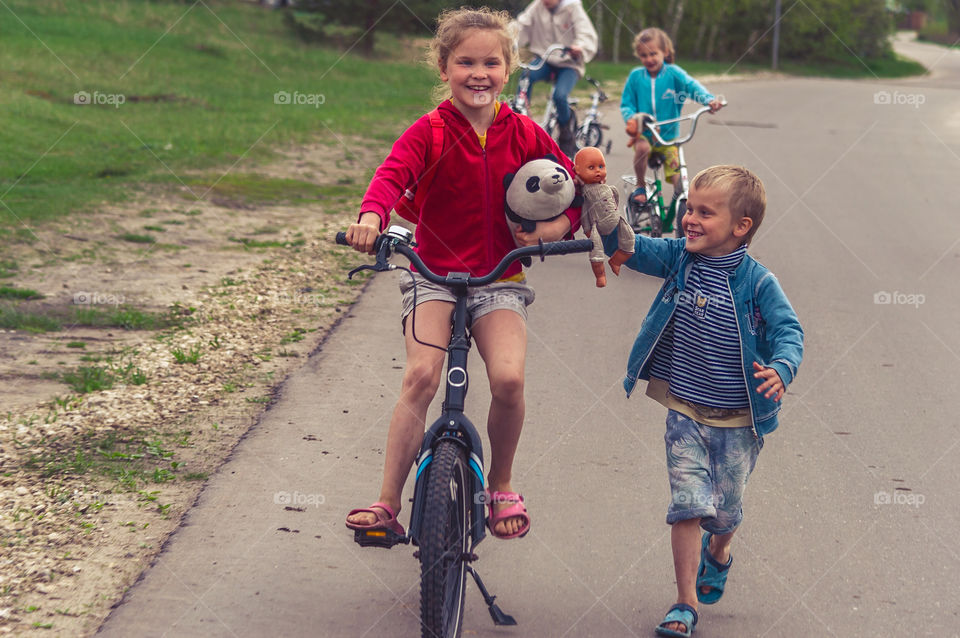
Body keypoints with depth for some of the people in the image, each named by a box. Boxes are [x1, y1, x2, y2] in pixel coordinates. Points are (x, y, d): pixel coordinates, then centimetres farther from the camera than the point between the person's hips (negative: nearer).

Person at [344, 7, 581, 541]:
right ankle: (388, 502, -13)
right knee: (421, 376, -21)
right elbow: (394, 174, -22)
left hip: (500, 281, 1)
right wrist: (372, 217, -43)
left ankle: (501, 484, 7)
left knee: (509, 377, -20)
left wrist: (552, 229, -12)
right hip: (434, 276, -1)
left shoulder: (525, 136, 2)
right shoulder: (430, 131, -4)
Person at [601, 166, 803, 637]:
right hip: (685, 412, 1)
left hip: (737, 421, -1)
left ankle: (717, 553, 49)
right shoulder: (678, 258, -4)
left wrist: (780, 369, -37)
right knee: (687, 504, -7)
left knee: (726, 508, 13)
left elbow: (788, 331, -16)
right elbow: (625, 247, -4)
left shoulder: (757, 283, -14)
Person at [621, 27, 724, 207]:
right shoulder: (636, 76, -1)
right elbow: (626, 104, 3)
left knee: (679, 181, -10)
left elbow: (692, 86, -19)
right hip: (643, 133, 0)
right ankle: (639, 186, -10)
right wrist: (631, 118, -21)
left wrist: (709, 100, -39)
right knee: (642, 147, -34)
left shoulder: (673, 73, -4)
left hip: (669, 135, 0)